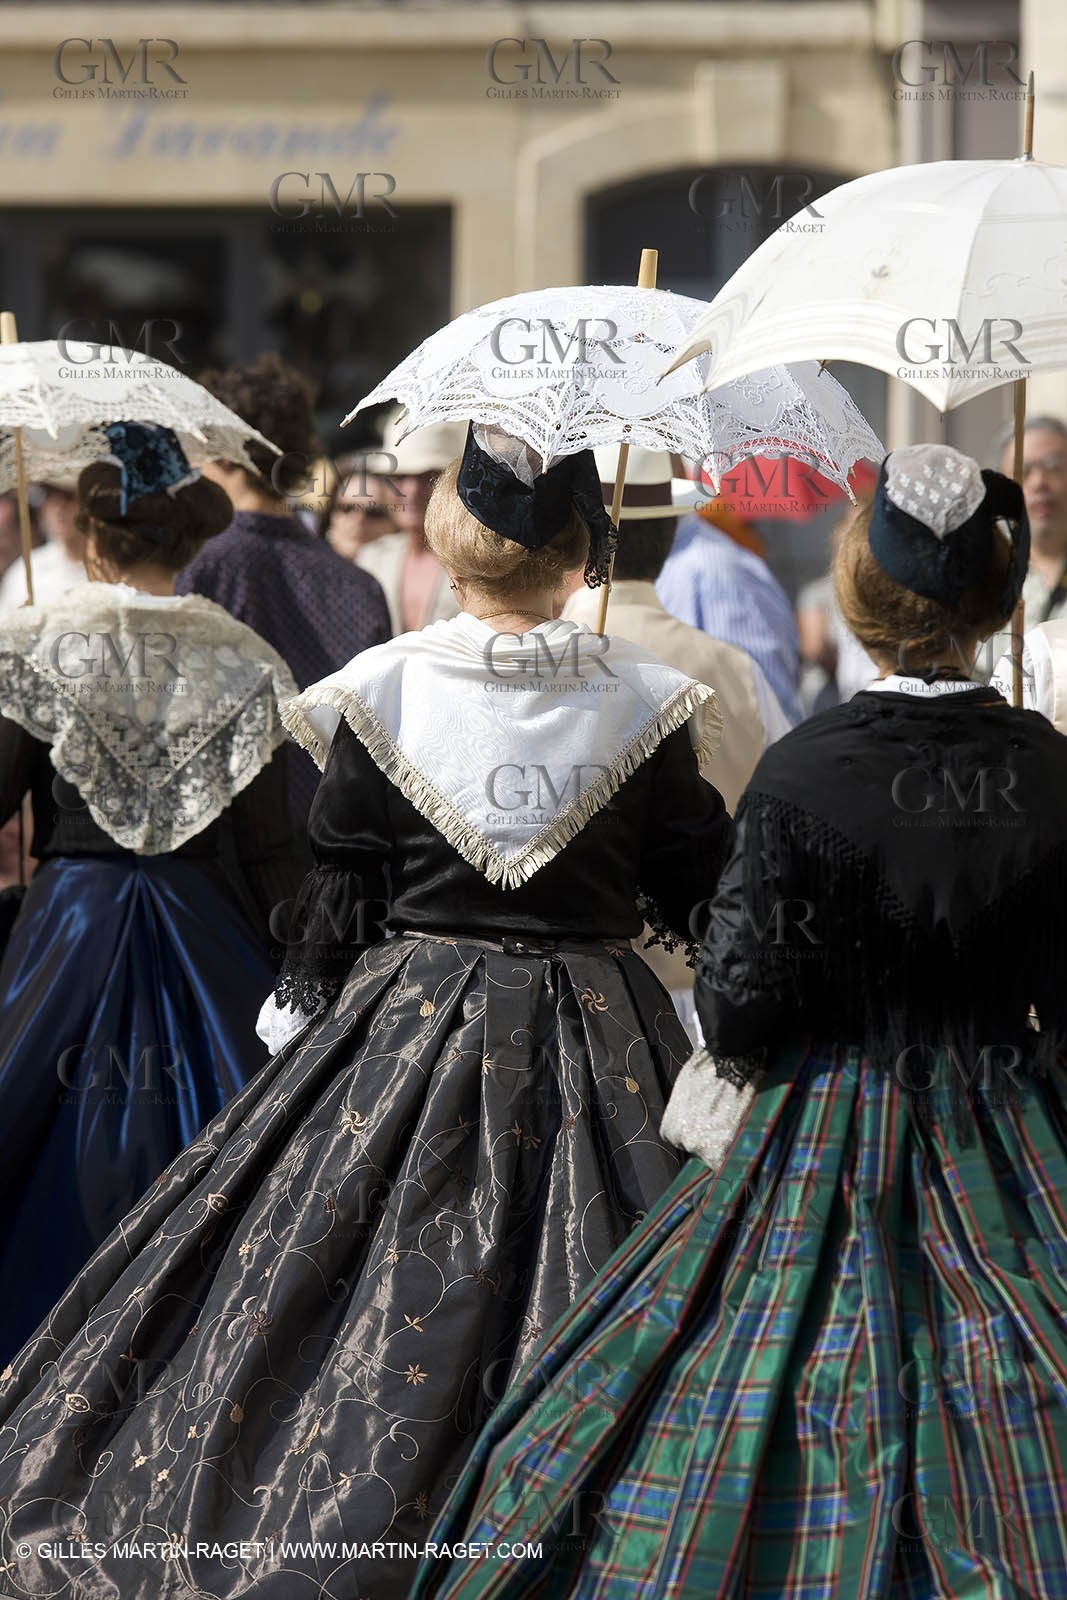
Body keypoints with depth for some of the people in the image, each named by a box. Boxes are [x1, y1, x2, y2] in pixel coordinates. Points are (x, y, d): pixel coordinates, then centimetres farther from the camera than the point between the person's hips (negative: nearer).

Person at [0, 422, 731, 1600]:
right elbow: (694, 886, 1)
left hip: (412, 1017, 0)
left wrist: (303, 1008, 11)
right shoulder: (642, 698, -6)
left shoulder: (381, 693, -7)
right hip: (596, 1040, 1)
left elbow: (340, 886, -1)